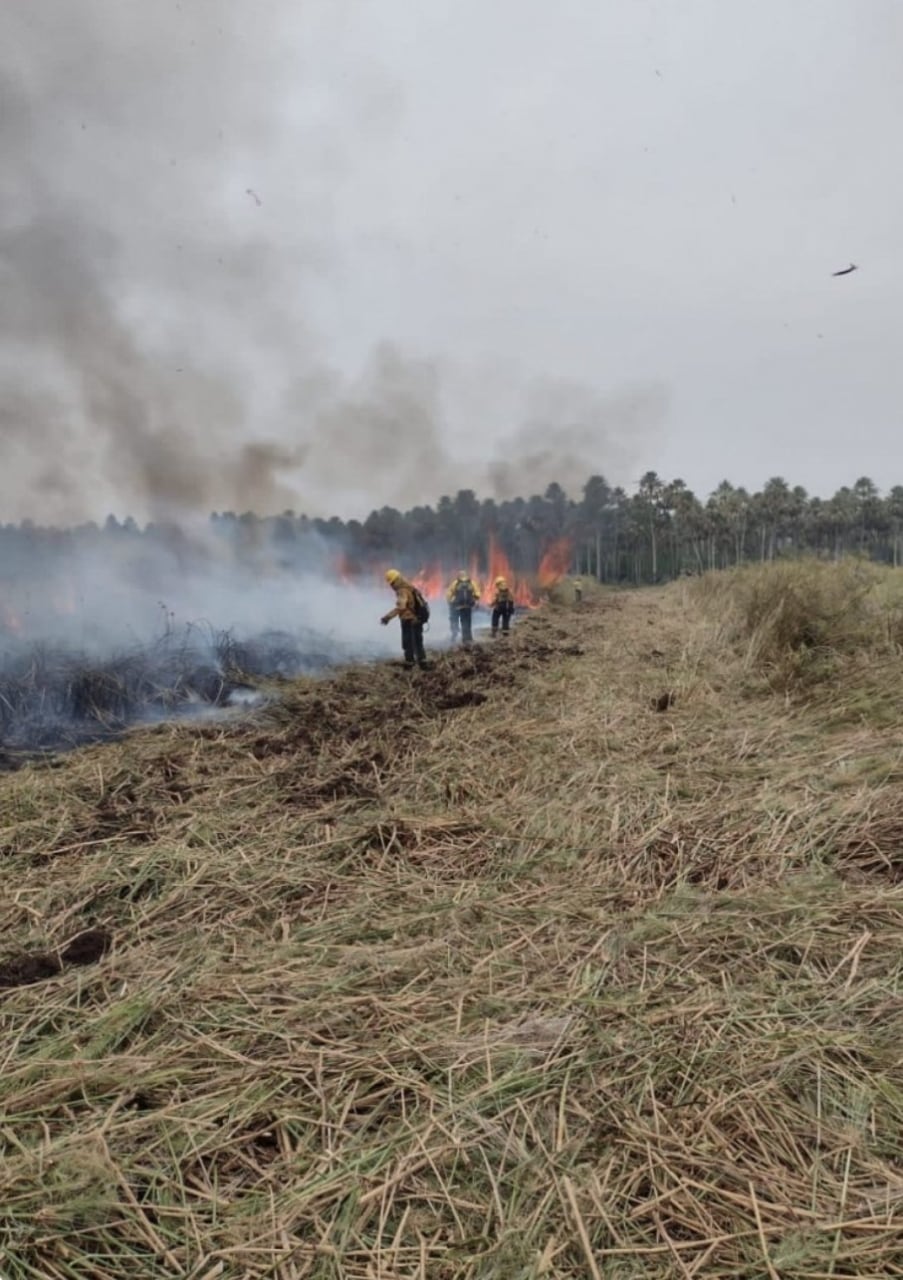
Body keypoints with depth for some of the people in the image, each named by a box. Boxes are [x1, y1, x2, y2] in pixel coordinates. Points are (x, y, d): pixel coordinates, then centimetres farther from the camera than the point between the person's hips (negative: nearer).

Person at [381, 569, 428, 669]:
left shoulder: (403, 591, -18)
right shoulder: (410, 588, 11)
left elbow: (400, 607, -32)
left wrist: (387, 617, -34)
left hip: (408, 620, -9)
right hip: (417, 619, 9)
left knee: (407, 643, 1)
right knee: (418, 642, 16)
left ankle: (409, 663, 4)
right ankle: (422, 662, 19)